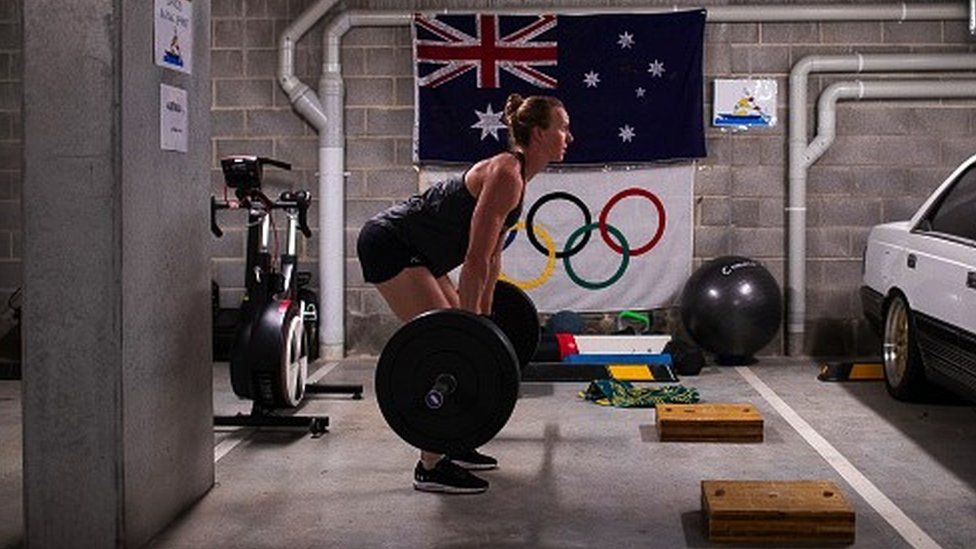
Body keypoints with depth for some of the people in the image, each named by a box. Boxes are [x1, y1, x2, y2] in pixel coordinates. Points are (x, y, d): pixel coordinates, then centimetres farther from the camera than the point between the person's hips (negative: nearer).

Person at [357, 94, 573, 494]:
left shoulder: (515, 174, 9)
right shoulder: (506, 175, -20)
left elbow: (491, 253, 17)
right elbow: (476, 259, -24)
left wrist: (483, 314, 21)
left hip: (410, 248, 10)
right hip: (389, 245, -10)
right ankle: (430, 468, -3)